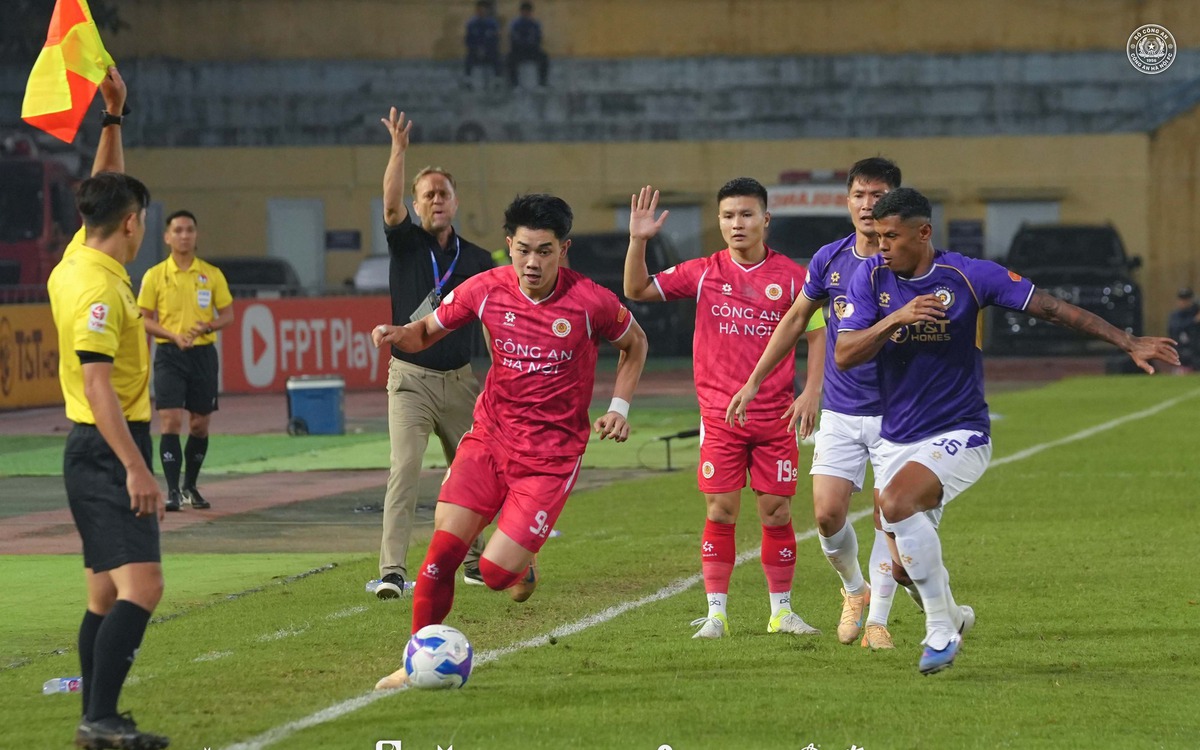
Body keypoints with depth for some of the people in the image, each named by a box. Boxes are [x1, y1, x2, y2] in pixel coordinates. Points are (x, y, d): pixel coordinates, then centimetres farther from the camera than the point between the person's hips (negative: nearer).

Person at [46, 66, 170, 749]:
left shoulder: (79, 261, 8)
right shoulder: (98, 287, -18)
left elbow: (105, 188, 27)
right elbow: (98, 387, -24)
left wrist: (113, 118, 22)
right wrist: (136, 467, -27)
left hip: (98, 450, 10)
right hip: (109, 449, -10)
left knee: (106, 593, 13)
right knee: (140, 586, -17)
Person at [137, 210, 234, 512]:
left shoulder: (212, 275, 4)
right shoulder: (154, 276, 0)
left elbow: (227, 314, 8)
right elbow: (144, 319, 1)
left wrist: (209, 326, -14)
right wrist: (174, 336, -15)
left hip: (203, 353, 2)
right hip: (169, 354, -2)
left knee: (200, 425, 8)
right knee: (171, 421, -12)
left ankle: (191, 487, 25)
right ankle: (172, 491, -11)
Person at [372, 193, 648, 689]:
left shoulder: (591, 302, -11)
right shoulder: (487, 290, -6)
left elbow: (634, 344, 9)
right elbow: (428, 331, 8)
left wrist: (619, 407, -1)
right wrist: (399, 334, -15)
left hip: (551, 455, -2)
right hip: (489, 438, 2)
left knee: (497, 573, -13)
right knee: (444, 547, -14)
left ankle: (524, 561, 25)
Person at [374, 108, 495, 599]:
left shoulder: (477, 259, 7)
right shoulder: (406, 243, 1)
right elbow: (391, 205, -19)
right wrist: (399, 150, -30)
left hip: (459, 382, 4)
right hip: (410, 379, -4)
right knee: (404, 469, -17)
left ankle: (473, 562, 30)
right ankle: (392, 571, -23)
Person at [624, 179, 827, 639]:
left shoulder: (791, 276, 0)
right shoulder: (703, 273, 2)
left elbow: (817, 333, 6)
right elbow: (637, 290, 1)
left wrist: (811, 393, -4)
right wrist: (638, 241, -14)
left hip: (775, 415, 0)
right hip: (719, 413, 0)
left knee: (776, 511, 3)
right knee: (720, 511, -2)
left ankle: (781, 610, 16)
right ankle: (716, 612, 4)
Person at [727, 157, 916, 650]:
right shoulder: (829, 260, 3)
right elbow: (796, 319, 17)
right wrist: (754, 381, 18)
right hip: (840, 413, 3)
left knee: (888, 515, -4)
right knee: (828, 514, -7)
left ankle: (878, 619, 8)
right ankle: (854, 589, 21)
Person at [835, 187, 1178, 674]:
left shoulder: (968, 276, -10)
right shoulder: (871, 277, -3)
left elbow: (1051, 309, -5)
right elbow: (844, 355, -9)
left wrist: (1127, 342, -9)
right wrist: (897, 318, -25)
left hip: (959, 434, -4)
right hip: (897, 440, 5)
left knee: (897, 502, -31)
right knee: (905, 564, 6)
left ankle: (941, 632, -17)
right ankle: (950, 615, 41)